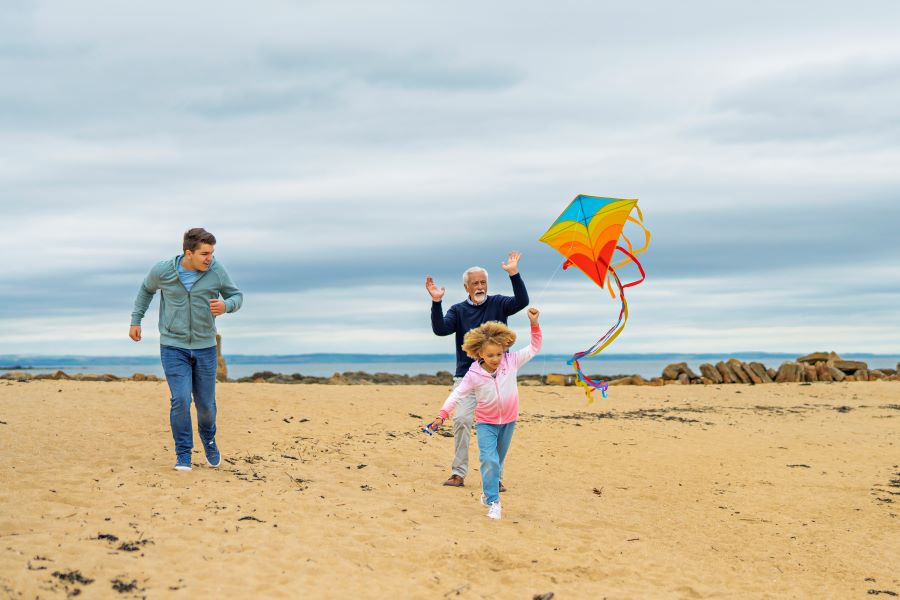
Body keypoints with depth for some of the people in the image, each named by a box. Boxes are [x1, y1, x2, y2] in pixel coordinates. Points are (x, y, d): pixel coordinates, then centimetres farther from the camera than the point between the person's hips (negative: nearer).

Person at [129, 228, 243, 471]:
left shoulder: (216, 271, -11)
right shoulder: (163, 270, -10)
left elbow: (236, 296, 1)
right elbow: (147, 289, 11)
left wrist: (226, 305, -22)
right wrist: (135, 320, 12)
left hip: (205, 346, 1)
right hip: (173, 346, -1)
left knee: (206, 402, 7)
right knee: (181, 400, -12)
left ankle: (208, 439, 38)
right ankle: (183, 454, 6)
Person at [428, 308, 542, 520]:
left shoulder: (511, 362, -13)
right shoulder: (474, 374, -18)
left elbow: (534, 348, -7)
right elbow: (457, 394, -14)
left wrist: (534, 324, -19)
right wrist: (442, 414, -24)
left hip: (508, 421, 3)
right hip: (486, 423, -3)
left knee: (498, 461, 17)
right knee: (489, 460, -19)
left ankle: (487, 492, 38)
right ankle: (493, 502, -15)